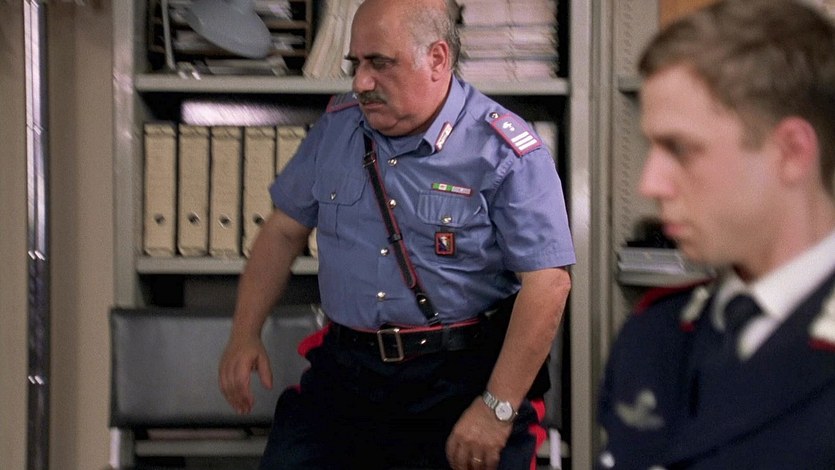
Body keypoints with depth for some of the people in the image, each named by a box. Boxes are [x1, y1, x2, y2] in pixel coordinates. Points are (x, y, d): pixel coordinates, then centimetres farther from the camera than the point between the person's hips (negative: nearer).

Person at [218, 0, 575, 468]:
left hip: (462, 379, -4)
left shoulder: (506, 152, -11)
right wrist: (245, 334, 5)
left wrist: (497, 409, -20)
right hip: (345, 373, 4)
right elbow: (285, 230, 16)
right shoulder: (336, 128, 7)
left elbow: (548, 281, -15)